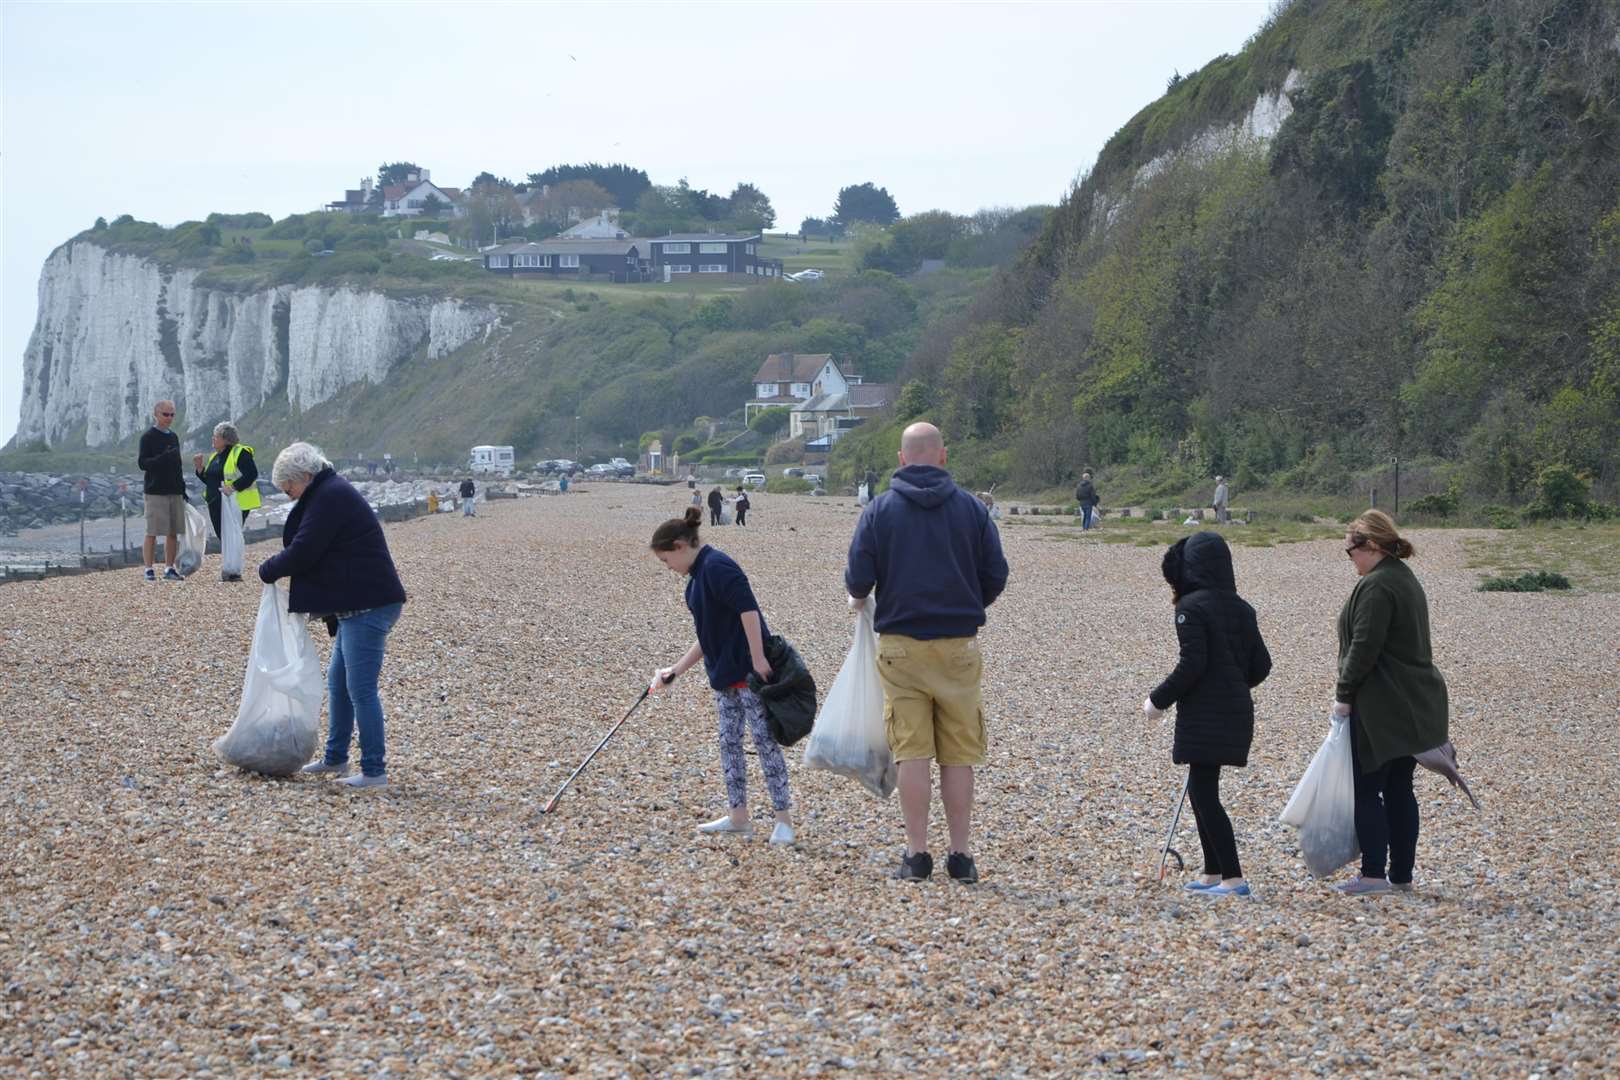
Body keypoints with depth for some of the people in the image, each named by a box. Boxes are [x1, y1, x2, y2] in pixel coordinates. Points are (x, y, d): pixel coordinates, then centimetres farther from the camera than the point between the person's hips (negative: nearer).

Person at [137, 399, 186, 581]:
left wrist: (182, 488, 17)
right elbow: (142, 463, -11)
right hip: (156, 491, -6)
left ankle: (170, 569, 13)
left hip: (175, 491, 6)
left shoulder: (174, 437, 16)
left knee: (173, 532, 6)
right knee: (152, 533, -5)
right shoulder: (148, 437, -4)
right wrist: (163, 458, -25)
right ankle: (150, 569, -2)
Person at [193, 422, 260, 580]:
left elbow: (251, 474, -17)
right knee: (222, 536, 9)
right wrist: (199, 468, 7)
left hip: (235, 504, -9)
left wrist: (234, 487, -24)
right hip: (216, 505, 9)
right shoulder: (214, 457, 19)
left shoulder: (240, 453, -8)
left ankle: (233, 572, -5)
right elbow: (209, 480, 22)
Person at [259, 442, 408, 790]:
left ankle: (375, 771, -5)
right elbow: (319, 554, 24)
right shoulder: (332, 493, 19)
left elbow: (302, 553, -16)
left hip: (368, 605, -11)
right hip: (358, 605, 11)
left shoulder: (329, 497, -14)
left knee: (360, 689, -8)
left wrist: (268, 570, 0)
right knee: (338, 682, 19)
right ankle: (335, 758, 30)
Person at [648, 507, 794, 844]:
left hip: (750, 671, -10)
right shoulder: (698, 575, 16)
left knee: (764, 740, -5)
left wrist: (758, 660, -25)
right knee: (729, 742, 11)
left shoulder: (717, 566, -15)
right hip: (726, 675, 10)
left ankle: (784, 820, -1)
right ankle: (738, 817, 17)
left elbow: (748, 609, -23)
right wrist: (675, 670, 20)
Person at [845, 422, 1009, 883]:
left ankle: (917, 853, 1)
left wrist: (859, 598, 18)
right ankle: (961, 855, 8)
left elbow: (858, 578, -6)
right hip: (959, 645, 1)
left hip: (900, 644, -1)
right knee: (958, 755, 7)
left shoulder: (880, 509, -3)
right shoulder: (971, 508, 1)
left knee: (913, 753, 3)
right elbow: (996, 575, 3)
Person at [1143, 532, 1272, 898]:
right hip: (1237, 712, 8)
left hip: (1204, 714, -8)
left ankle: (1233, 878, -10)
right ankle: (1213, 874, 20)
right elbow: (1261, 665, 10)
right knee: (1203, 789, 17)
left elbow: (1192, 664, -19)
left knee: (1204, 793, -4)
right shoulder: (1241, 608, 10)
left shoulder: (1191, 606, -12)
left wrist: (1159, 700, -8)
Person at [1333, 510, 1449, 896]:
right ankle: (1401, 875, 14)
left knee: (1367, 790, -4)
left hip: (1382, 708, -10)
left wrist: (1344, 694, -12)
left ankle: (1373, 874, -4)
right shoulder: (1406, 579, 16)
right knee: (1399, 791, 11)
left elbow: (1364, 647, -20)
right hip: (1414, 707, 10)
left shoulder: (1376, 586, -16)